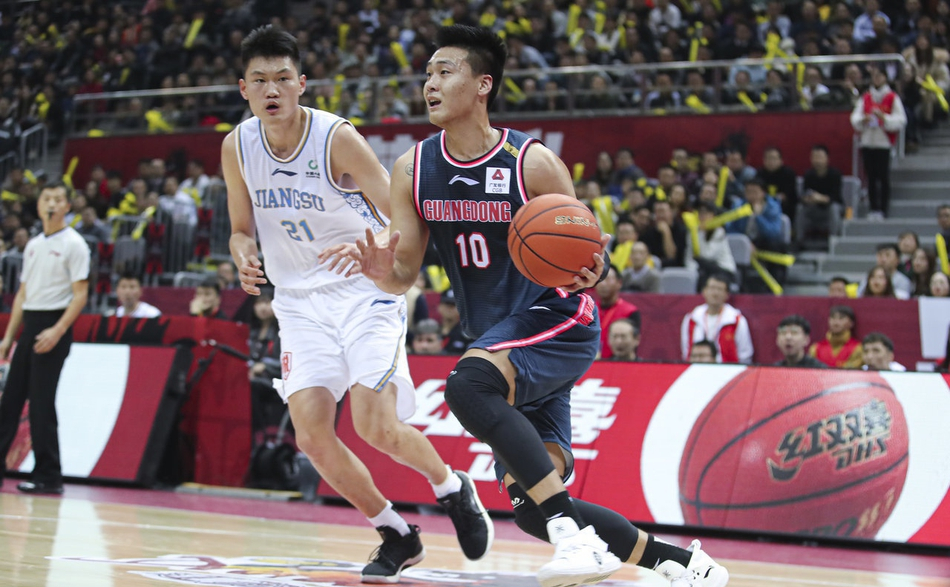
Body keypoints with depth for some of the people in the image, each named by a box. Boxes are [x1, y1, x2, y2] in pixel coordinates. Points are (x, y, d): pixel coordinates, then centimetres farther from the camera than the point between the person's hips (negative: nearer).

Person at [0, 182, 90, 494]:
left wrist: (58, 330, -21)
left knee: (41, 401, -8)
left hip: (53, 325, -7)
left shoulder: (73, 244, -5)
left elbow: (80, 294, -10)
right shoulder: (33, 245, 16)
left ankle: (48, 477, -2)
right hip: (29, 324, 7)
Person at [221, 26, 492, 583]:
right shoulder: (237, 147, -3)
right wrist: (244, 256, -13)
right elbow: (243, 228, 11)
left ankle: (454, 489, 16)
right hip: (300, 299, 5)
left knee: (375, 426, -16)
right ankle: (397, 535, 11)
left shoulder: (338, 139, -17)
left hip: (365, 290, -4)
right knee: (312, 434, -9)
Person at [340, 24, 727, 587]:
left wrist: (590, 272, -29)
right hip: (499, 340, 7)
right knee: (532, 509, 1)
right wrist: (383, 271, -20)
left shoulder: (532, 163, -13)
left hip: (558, 319, -6)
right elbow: (405, 275, 4)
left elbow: (585, 258, -5)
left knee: (467, 386, -36)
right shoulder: (413, 170, 1)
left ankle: (577, 535, -33)